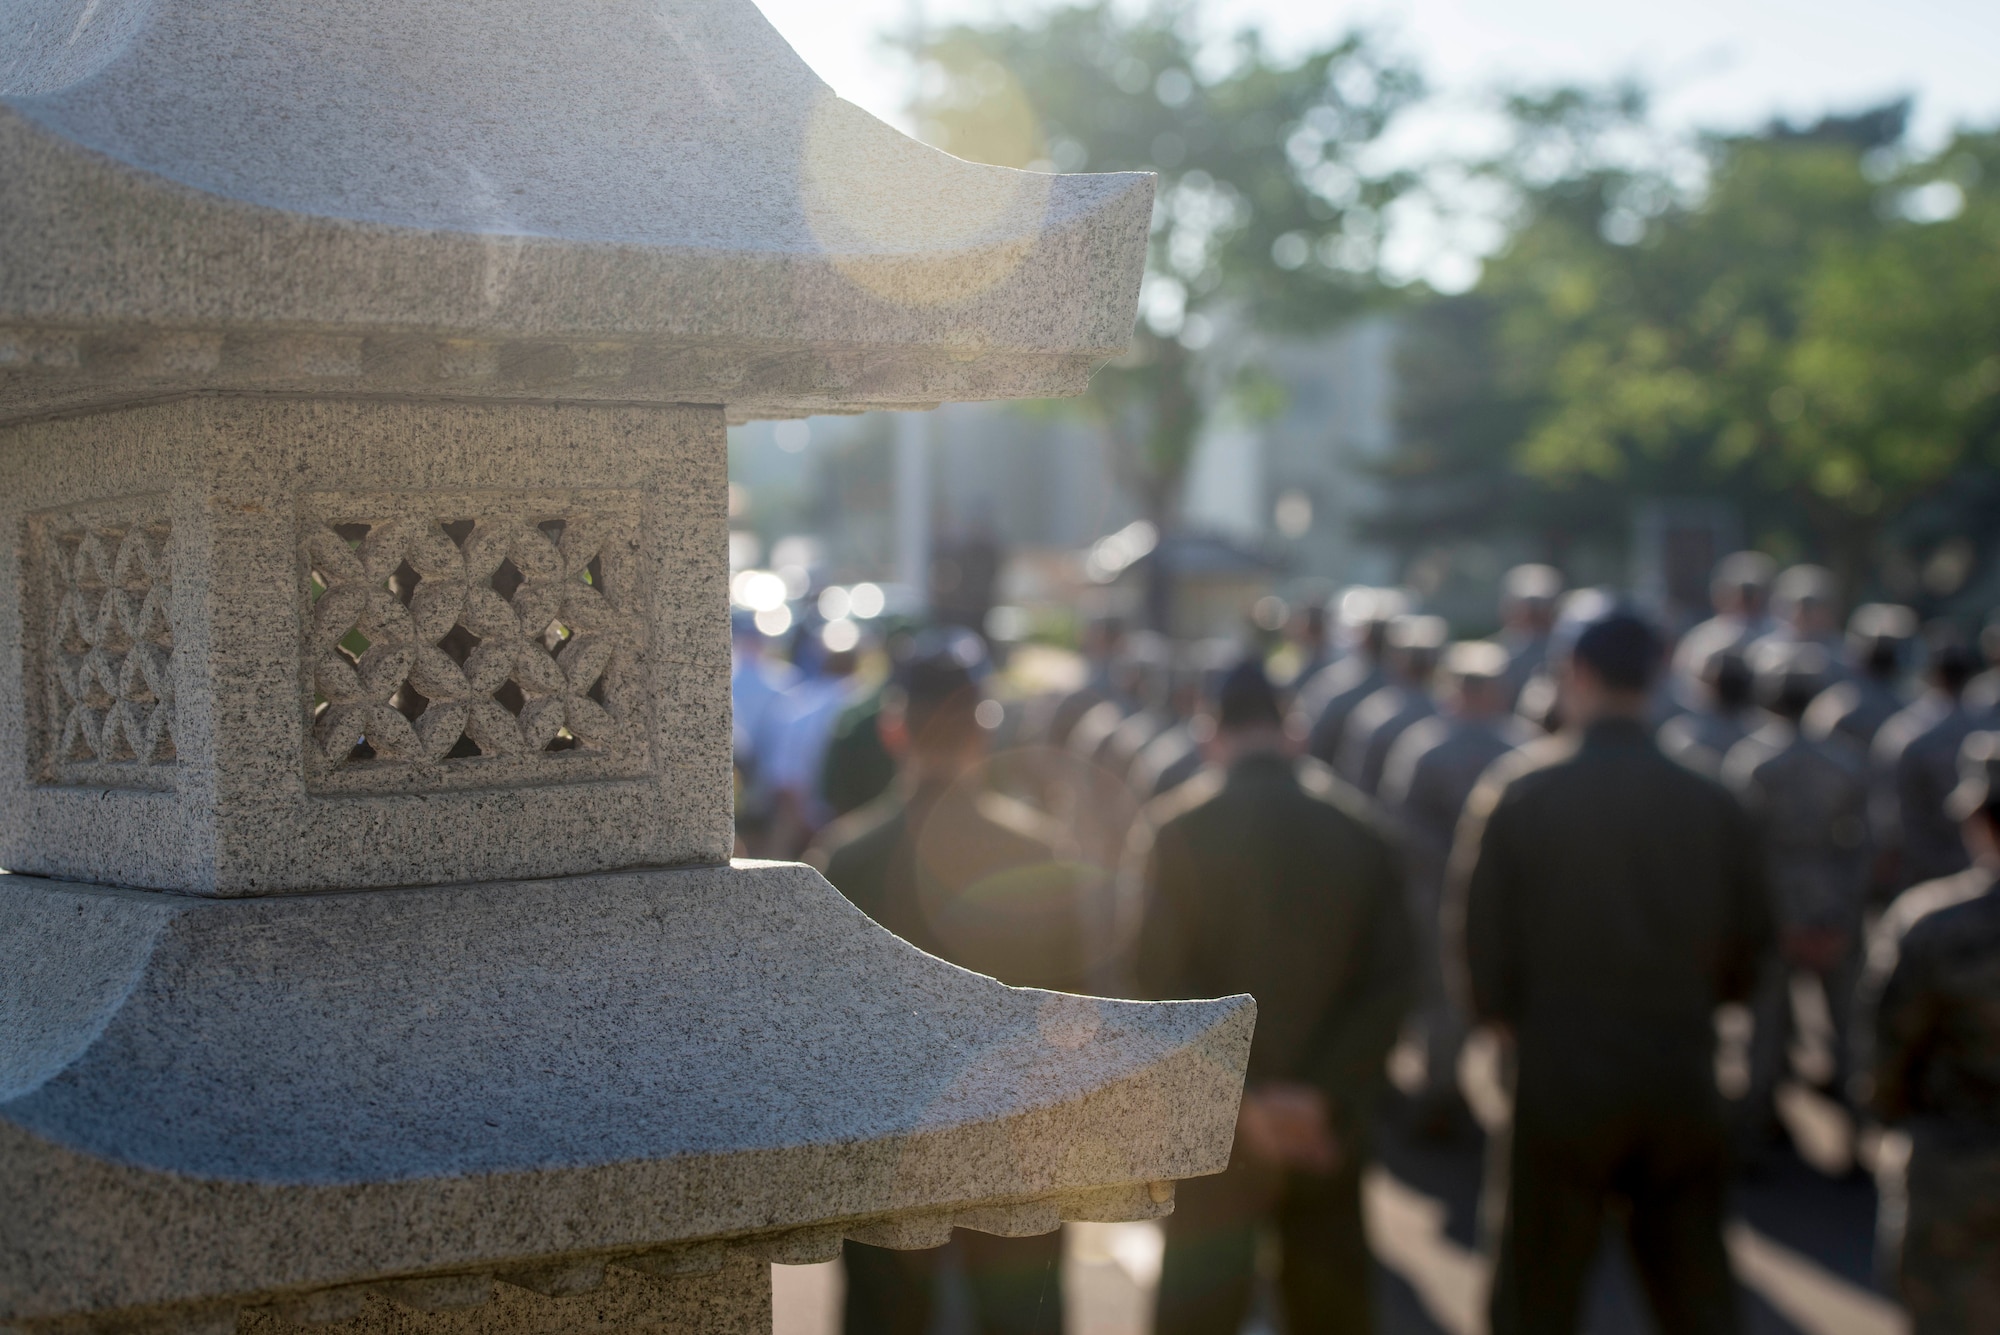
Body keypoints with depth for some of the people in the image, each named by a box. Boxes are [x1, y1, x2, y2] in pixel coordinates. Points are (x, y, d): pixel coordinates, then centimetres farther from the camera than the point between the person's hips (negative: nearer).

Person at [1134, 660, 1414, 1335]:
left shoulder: (1182, 825, -8)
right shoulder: (1359, 826, 0)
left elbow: (1162, 977, -14)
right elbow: (1391, 979, -4)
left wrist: (1241, 1097, -11)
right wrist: (1328, 1097, -7)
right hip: (1329, 1125, 3)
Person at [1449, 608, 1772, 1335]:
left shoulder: (1518, 790, -7)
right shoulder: (1714, 803, 0)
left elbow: (1479, 934, -8)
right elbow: (1748, 947, 6)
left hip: (1560, 1081, -2)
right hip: (1684, 1080, 2)